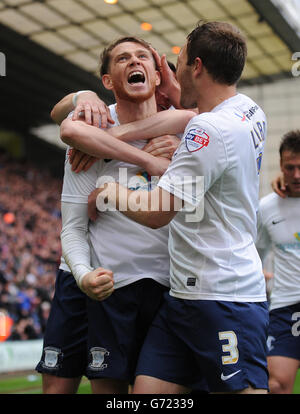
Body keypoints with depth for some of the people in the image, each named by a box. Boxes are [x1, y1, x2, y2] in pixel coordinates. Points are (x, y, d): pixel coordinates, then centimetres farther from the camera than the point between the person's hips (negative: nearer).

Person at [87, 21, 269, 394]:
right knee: (146, 390, 7)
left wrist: (109, 192, 3)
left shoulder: (211, 130, -18)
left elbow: (155, 213, -17)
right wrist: (118, 134, 13)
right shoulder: (250, 111, 10)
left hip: (223, 300, -9)